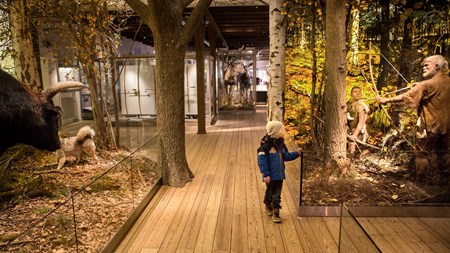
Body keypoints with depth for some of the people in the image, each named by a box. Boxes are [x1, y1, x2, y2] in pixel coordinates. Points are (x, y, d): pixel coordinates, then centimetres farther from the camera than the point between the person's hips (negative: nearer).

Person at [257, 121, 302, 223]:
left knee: (277, 195, 9)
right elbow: (262, 160, -18)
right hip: (270, 176, -5)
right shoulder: (266, 145, -19)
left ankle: (276, 213, 18)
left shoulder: (281, 144, 4)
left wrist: (296, 153, 3)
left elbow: (286, 156, 16)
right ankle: (268, 207, 39)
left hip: (279, 175, 5)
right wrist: (265, 174, -19)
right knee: (269, 192, 14)